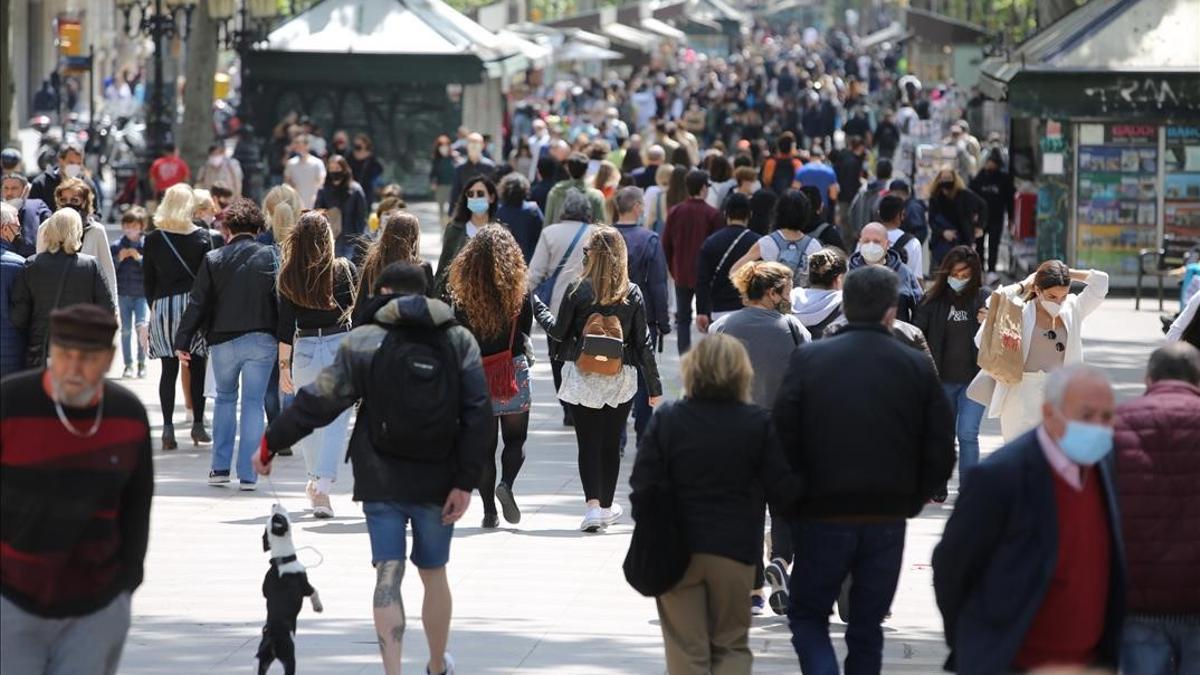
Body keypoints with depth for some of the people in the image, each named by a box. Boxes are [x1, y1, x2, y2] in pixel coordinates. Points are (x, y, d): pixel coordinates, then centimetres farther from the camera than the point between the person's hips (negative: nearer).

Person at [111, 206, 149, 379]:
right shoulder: (117, 246, 4)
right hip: (123, 294, 2)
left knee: (141, 326, -14)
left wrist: (140, 258, -17)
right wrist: (118, 259, -12)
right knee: (125, 329, 5)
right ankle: (128, 364, 11)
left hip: (142, 294, -2)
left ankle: (142, 363, -1)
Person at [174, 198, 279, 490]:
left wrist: (182, 342, 5)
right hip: (260, 340, -1)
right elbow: (280, 299, -5)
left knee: (224, 398, 20)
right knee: (253, 404, 4)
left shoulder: (213, 259, -1)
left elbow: (197, 304, 0)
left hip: (223, 341, 1)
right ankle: (247, 475, 0)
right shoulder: (268, 256, -3)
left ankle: (220, 468, 15)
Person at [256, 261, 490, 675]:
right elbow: (477, 413, -3)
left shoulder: (363, 342, -4)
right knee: (434, 574, 18)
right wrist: (465, 482, -3)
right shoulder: (459, 341, 2)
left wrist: (270, 444, 9)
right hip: (437, 481, 2)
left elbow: (318, 402, -2)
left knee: (387, 576, -1)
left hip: (382, 482, -2)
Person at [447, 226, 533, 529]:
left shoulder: (463, 292, -7)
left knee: (484, 444, 9)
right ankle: (506, 484, -13)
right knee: (515, 438, 13)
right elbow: (526, 330, 2)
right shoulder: (519, 291, -9)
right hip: (514, 371, -1)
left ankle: (489, 511, 6)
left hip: (476, 375, 1)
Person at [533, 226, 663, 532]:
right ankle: (606, 506, 24)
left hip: (582, 378, -2)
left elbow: (558, 331, -1)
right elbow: (643, 342, 0)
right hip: (621, 380, 2)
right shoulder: (633, 294, -3)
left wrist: (536, 304, 16)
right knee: (611, 443, 13)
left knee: (588, 443, 1)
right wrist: (654, 387, 6)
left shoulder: (577, 289, -9)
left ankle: (594, 504, -15)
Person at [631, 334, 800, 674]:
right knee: (732, 647, 13)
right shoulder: (758, 424, -6)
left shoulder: (665, 420, -4)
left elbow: (642, 487, -5)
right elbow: (784, 491, -7)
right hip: (735, 551, 0)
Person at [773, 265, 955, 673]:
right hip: (887, 522, 2)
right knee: (867, 627, 13)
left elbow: (782, 440, -9)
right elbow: (941, 455, -1)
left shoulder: (808, 360, -5)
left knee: (806, 614, 12)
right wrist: (909, 502, 13)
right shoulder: (917, 368, -2)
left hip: (823, 517, -1)